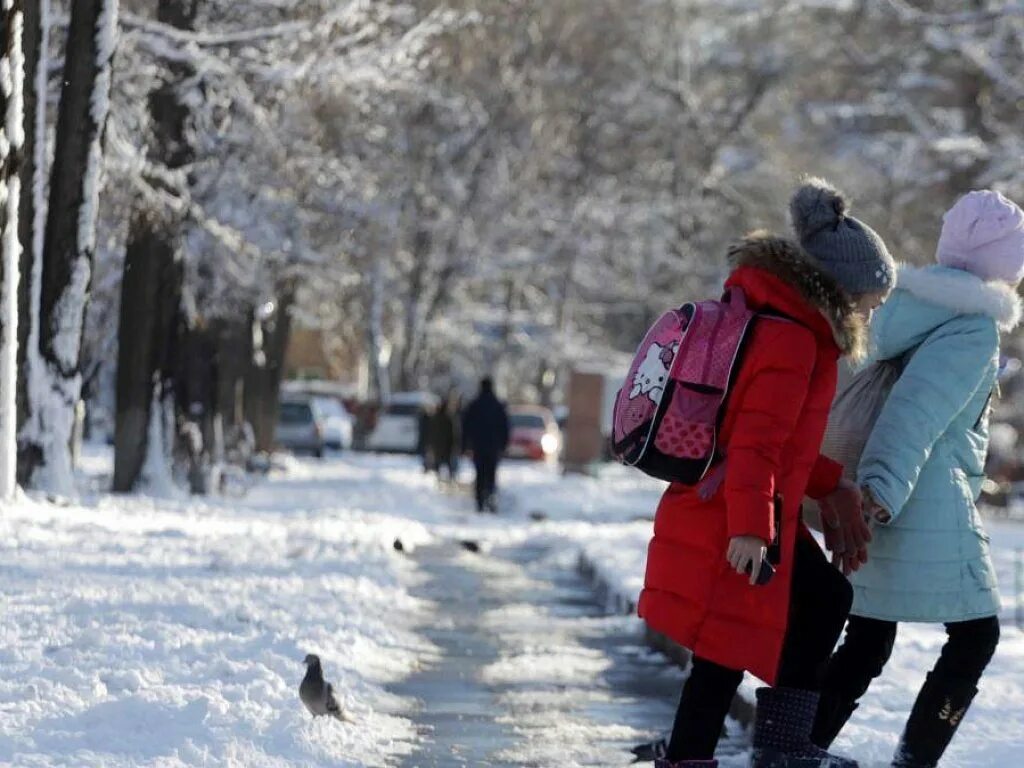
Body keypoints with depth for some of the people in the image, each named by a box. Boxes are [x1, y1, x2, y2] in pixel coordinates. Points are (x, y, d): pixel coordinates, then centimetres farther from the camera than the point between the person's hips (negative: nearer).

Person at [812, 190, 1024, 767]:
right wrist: (885, 487, -31)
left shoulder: (916, 304, 13)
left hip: (876, 502, 8)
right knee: (977, 634, 4)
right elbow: (918, 410, -23)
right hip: (929, 508, -8)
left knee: (868, 638, 13)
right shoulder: (975, 330, -12)